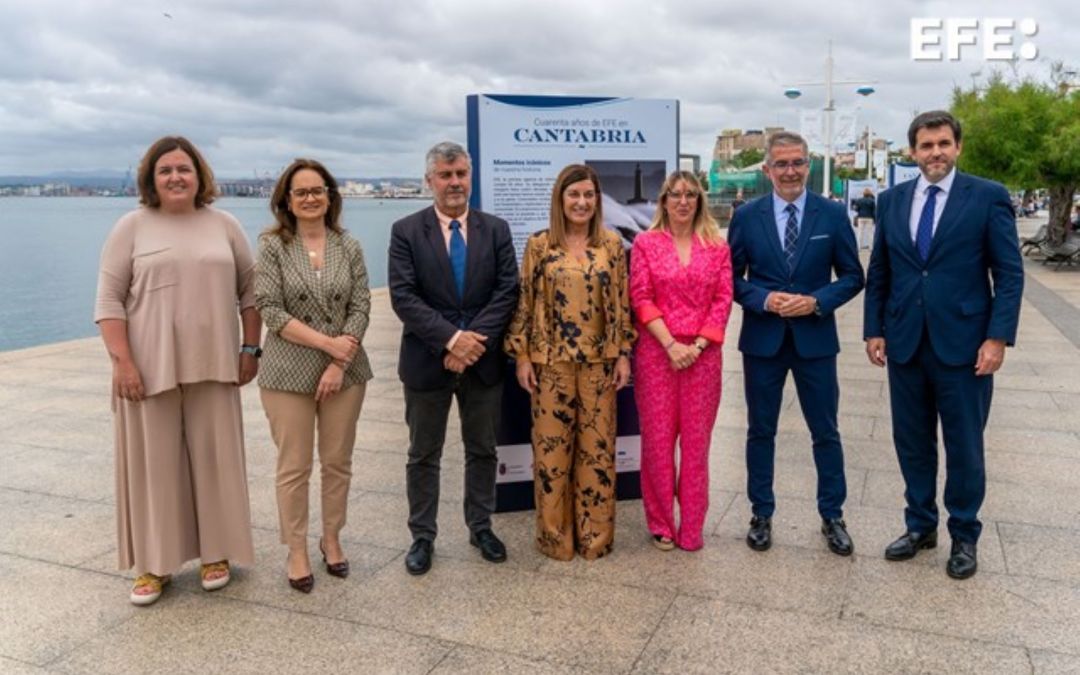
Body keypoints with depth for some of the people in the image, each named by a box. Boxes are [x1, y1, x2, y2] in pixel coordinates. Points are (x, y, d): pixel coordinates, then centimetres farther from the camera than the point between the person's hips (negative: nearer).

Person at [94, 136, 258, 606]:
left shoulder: (224, 225, 6)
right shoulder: (132, 227, 0)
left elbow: (250, 291, 9)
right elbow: (109, 300, -3)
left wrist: (251, 348, 3)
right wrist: (122, 362, -11)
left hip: (213, 365, 2)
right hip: (149, 367, -1)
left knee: (213, 457, 8)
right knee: (154, 461, 5)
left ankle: (215, 551, 23)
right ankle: (155, 563, 19)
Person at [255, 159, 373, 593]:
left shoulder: (349, 247, 4)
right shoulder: (273, 246, -2)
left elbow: (361, 308, 0)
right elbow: (270, 311, -10)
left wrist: (339, 364, -11)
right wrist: (328, 342, -16)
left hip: (345, 370, 2)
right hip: (288, 372, -2)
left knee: (338, 462, 10)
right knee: (294, 467, 4)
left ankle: (332, 539, 28)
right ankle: (297, 551, 18)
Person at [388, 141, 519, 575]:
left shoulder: (496, 229, 4)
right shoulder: (406, 231, -2)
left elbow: (507, 291, -4)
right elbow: (403, 296, -11)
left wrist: (475, 340, -16)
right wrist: (451, 338, -20)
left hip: (483, 359, 2)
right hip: (427, 360, -2)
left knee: (482, 450, 14)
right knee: (423, 455, 10)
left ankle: (480, 527, 32)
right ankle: (422, 537, 25)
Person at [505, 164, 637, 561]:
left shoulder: (612, 244, 3)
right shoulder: (539, 245, -1)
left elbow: (622, 302, 5)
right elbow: (524, 303, 0)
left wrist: (623, 353, 1)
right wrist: (522, 356, -4)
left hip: (599, 361, 1)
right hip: (550, 361, -1)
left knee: (597, 445, 7)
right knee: (551, 445, 5)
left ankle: (594, 533, 22)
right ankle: (555, 535, 21)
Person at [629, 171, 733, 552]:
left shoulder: (717, 246, 7)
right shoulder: (645, 243, 3)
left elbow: (723, 300, 2)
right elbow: (641, 299, -4)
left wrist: (698, 345, -9)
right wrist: (670, 344, -13)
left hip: (703, 354, 1)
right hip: (656, 351, -1)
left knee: (696, 440, 6)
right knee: (657, 438, 3)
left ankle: (691, 528, 19)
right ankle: (661, 524, 19)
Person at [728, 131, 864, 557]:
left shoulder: (833, 214, 0)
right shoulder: (747, 216, 0)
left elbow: (852, 276, 2)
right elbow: (732, 278, 2)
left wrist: (816, 301, -14)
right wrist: (764, 299, -15)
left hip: (815, 339, 0)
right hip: (762, 340, 0)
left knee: (825, 432, 9)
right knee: (761, 431, 10)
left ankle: (832, 517, 25)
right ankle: (761, 515, 25)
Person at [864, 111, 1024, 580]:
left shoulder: (988, 197, -3)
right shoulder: (891, 201, 7)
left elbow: (1009, 273, -4)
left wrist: (998, 337, -12)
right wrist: (874, 330, 4)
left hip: (963, 345, -3)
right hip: (905, 344, 3)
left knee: (964, 447, 8)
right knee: (912, 442, 13)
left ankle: (964, 536, 26)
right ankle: (920, 526, 30)